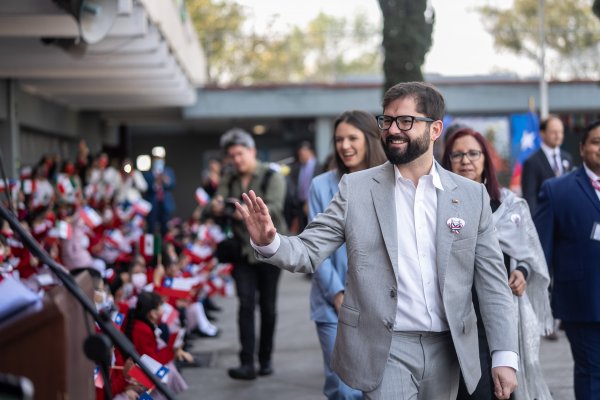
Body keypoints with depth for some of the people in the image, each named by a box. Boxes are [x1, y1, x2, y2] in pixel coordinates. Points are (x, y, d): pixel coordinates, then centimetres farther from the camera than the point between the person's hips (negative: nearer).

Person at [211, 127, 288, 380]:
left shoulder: (271, 177, -7)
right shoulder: (229, 179, 8)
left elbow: (274, 209, -20)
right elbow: (219, 206, -1)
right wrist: (217, 208, -24)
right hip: (242, 249, 3)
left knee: (267, 306, 6)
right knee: (246, 303, -9)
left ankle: (265, 359, 20)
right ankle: (247, 363, -14)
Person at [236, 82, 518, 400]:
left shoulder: (472, 195, 2)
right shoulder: (356, 188, -1)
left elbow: (492, 280, 3)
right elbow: (308, 251, -3)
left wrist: (505, 356, -3)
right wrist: (269, 242, -25)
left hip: (446, 350, 3)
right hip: (385, 350, -2)